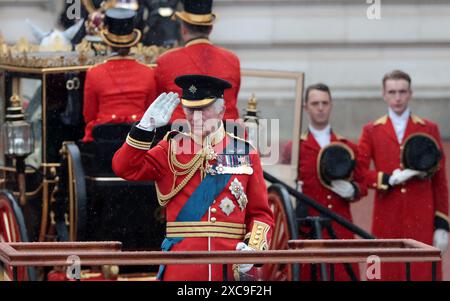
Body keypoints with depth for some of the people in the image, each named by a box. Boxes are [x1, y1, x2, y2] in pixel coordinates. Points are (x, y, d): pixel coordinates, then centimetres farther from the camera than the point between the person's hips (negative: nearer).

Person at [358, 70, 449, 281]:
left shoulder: (429, 129, 7)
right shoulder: (371, 131, 7)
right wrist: (391, 179, -17)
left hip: (422, 218, 0)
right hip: (387, 221, 0)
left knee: (424, 274, -2)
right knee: (387, 275, 1)